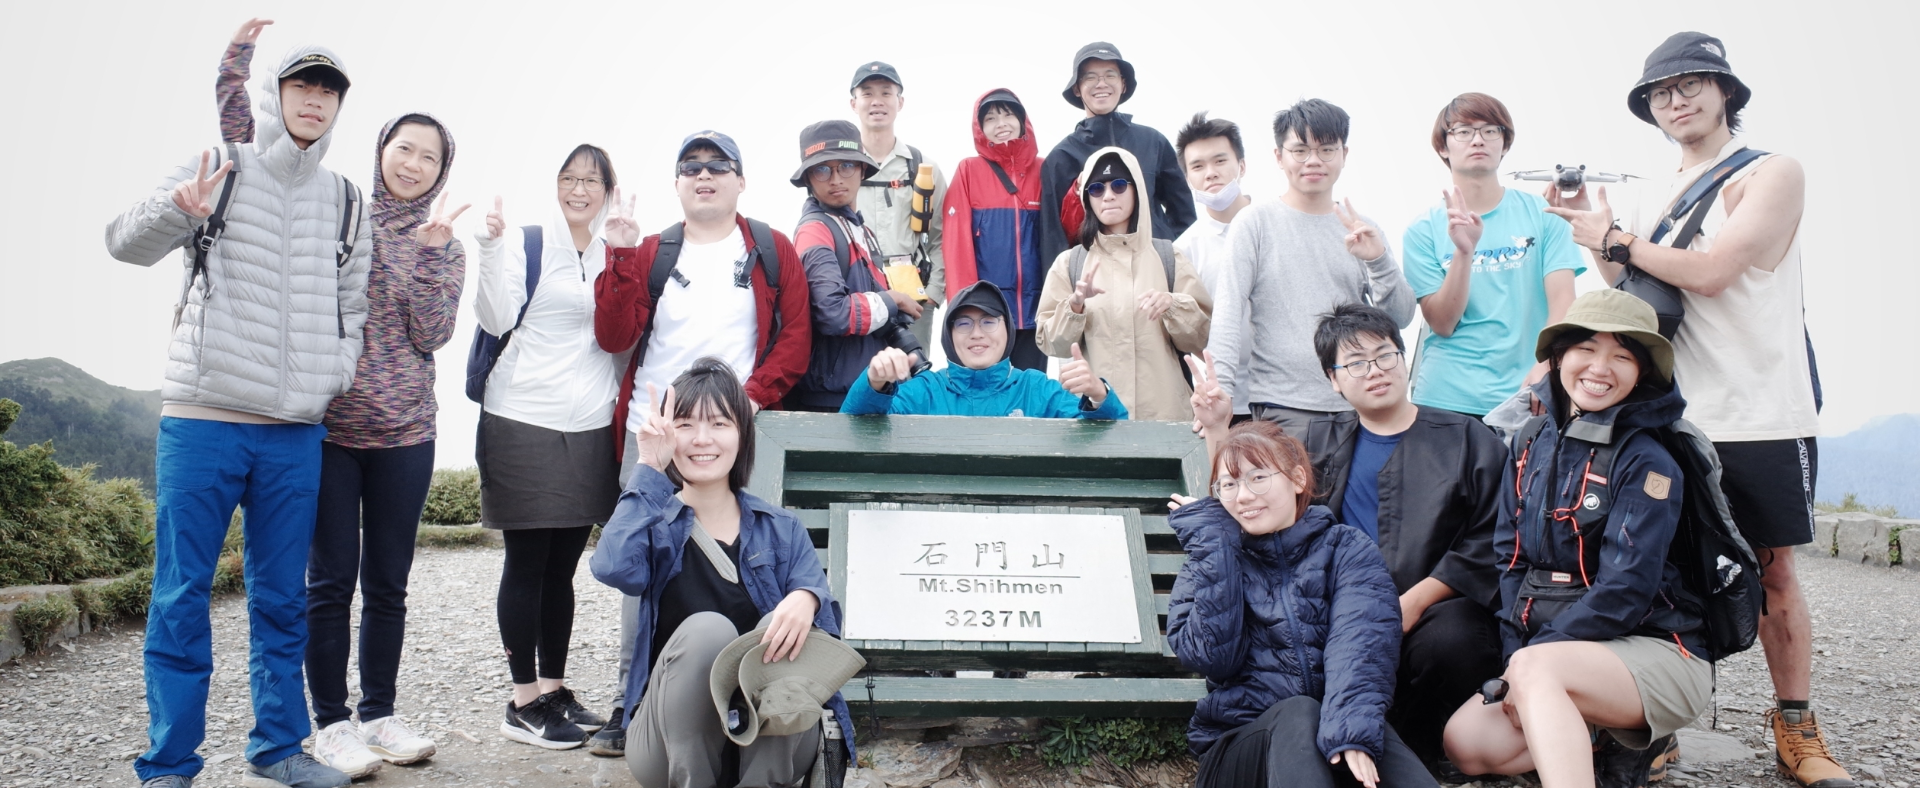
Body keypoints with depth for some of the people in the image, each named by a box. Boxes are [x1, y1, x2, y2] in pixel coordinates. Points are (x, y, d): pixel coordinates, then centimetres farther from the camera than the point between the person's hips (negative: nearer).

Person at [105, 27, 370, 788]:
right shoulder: (219, 170, 2)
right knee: (182, 596, 0)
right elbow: (126, 242, -7)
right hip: (202, 421, -3)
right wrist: (178, 210, -28)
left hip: (297, 433, 3)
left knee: (282, 598, 10)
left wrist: (334, 374, 1)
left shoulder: (347, 204, 13)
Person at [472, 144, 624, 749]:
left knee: (563, 566, 11)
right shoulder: (524, 243, 1)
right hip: (525, 423, -4)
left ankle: (554, 687, 22)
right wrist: (491, 248, -19)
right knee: (527, 563, 1)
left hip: (590, 428, 4)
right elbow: (497, 321, -10)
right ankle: (524, 701, 9)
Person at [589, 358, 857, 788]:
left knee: (782, 625, -26)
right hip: (674, 743, -1)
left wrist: (806, 599, -31)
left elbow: (821, 605, -7)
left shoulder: (782, 530, 8)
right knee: (706, 629, -29)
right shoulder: (656, 523, 4)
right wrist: (650, 471, -14)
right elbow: (614, 568, -20)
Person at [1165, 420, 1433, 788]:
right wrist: (1213, 545, -4)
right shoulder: (1211, 560, 12)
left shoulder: (1348, 550, 8)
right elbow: (1212, 657, -6)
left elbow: (1360, 645, -12)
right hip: (1238, 744, 1)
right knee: (1298, 713, -34)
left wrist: (1351, 730, -32)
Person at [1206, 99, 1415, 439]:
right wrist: (1220, 389, -20)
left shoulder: (1364, 231, 12)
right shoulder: (1255, 223, 1)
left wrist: (1378, 260, -10)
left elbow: (1401, 317, 7)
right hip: (1283, 407, -3)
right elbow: (1228, 313, -7)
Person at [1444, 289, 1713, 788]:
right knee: (1466, 739, -10)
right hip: (1565, 656, 8)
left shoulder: (1647, 463, -12)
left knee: (1536, 668, -35)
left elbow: (1624, 592, -18)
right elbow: (1509, 560, 5)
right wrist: (1518, 654, -9)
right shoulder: (1530, 446, 6)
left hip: (1656, 653, -8)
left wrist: (1526, 659, -18)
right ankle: (1628, 738, 3)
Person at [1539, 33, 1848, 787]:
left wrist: (1615, 239, -6)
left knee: (1774, 569, 3)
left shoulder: (1771, 174, -2)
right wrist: (1596, 234, 1)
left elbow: (1711, 271, -16)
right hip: (1675, 417, 4)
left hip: (1764, 418, -4)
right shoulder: (1654, 203, 16)